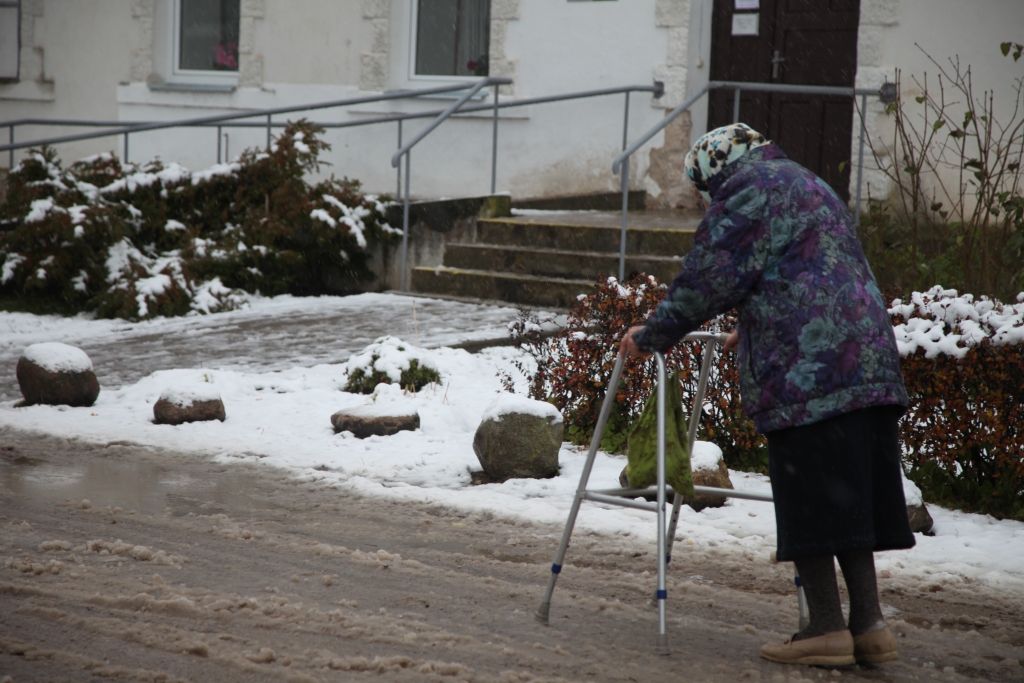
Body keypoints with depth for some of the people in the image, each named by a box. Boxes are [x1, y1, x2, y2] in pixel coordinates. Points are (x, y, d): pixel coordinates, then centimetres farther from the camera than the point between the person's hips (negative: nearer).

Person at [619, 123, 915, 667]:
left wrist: (653, 335, 3)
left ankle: (827, 629, -1)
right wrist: (753, 332, 41)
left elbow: (709, 278, -7)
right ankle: (868, 626, 10)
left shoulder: (746, 189, -1)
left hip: (805, 372, -9)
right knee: (851, 496, 10)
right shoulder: (811, 186, 27)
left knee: (810, 502, -4)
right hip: (870, 365, 9)